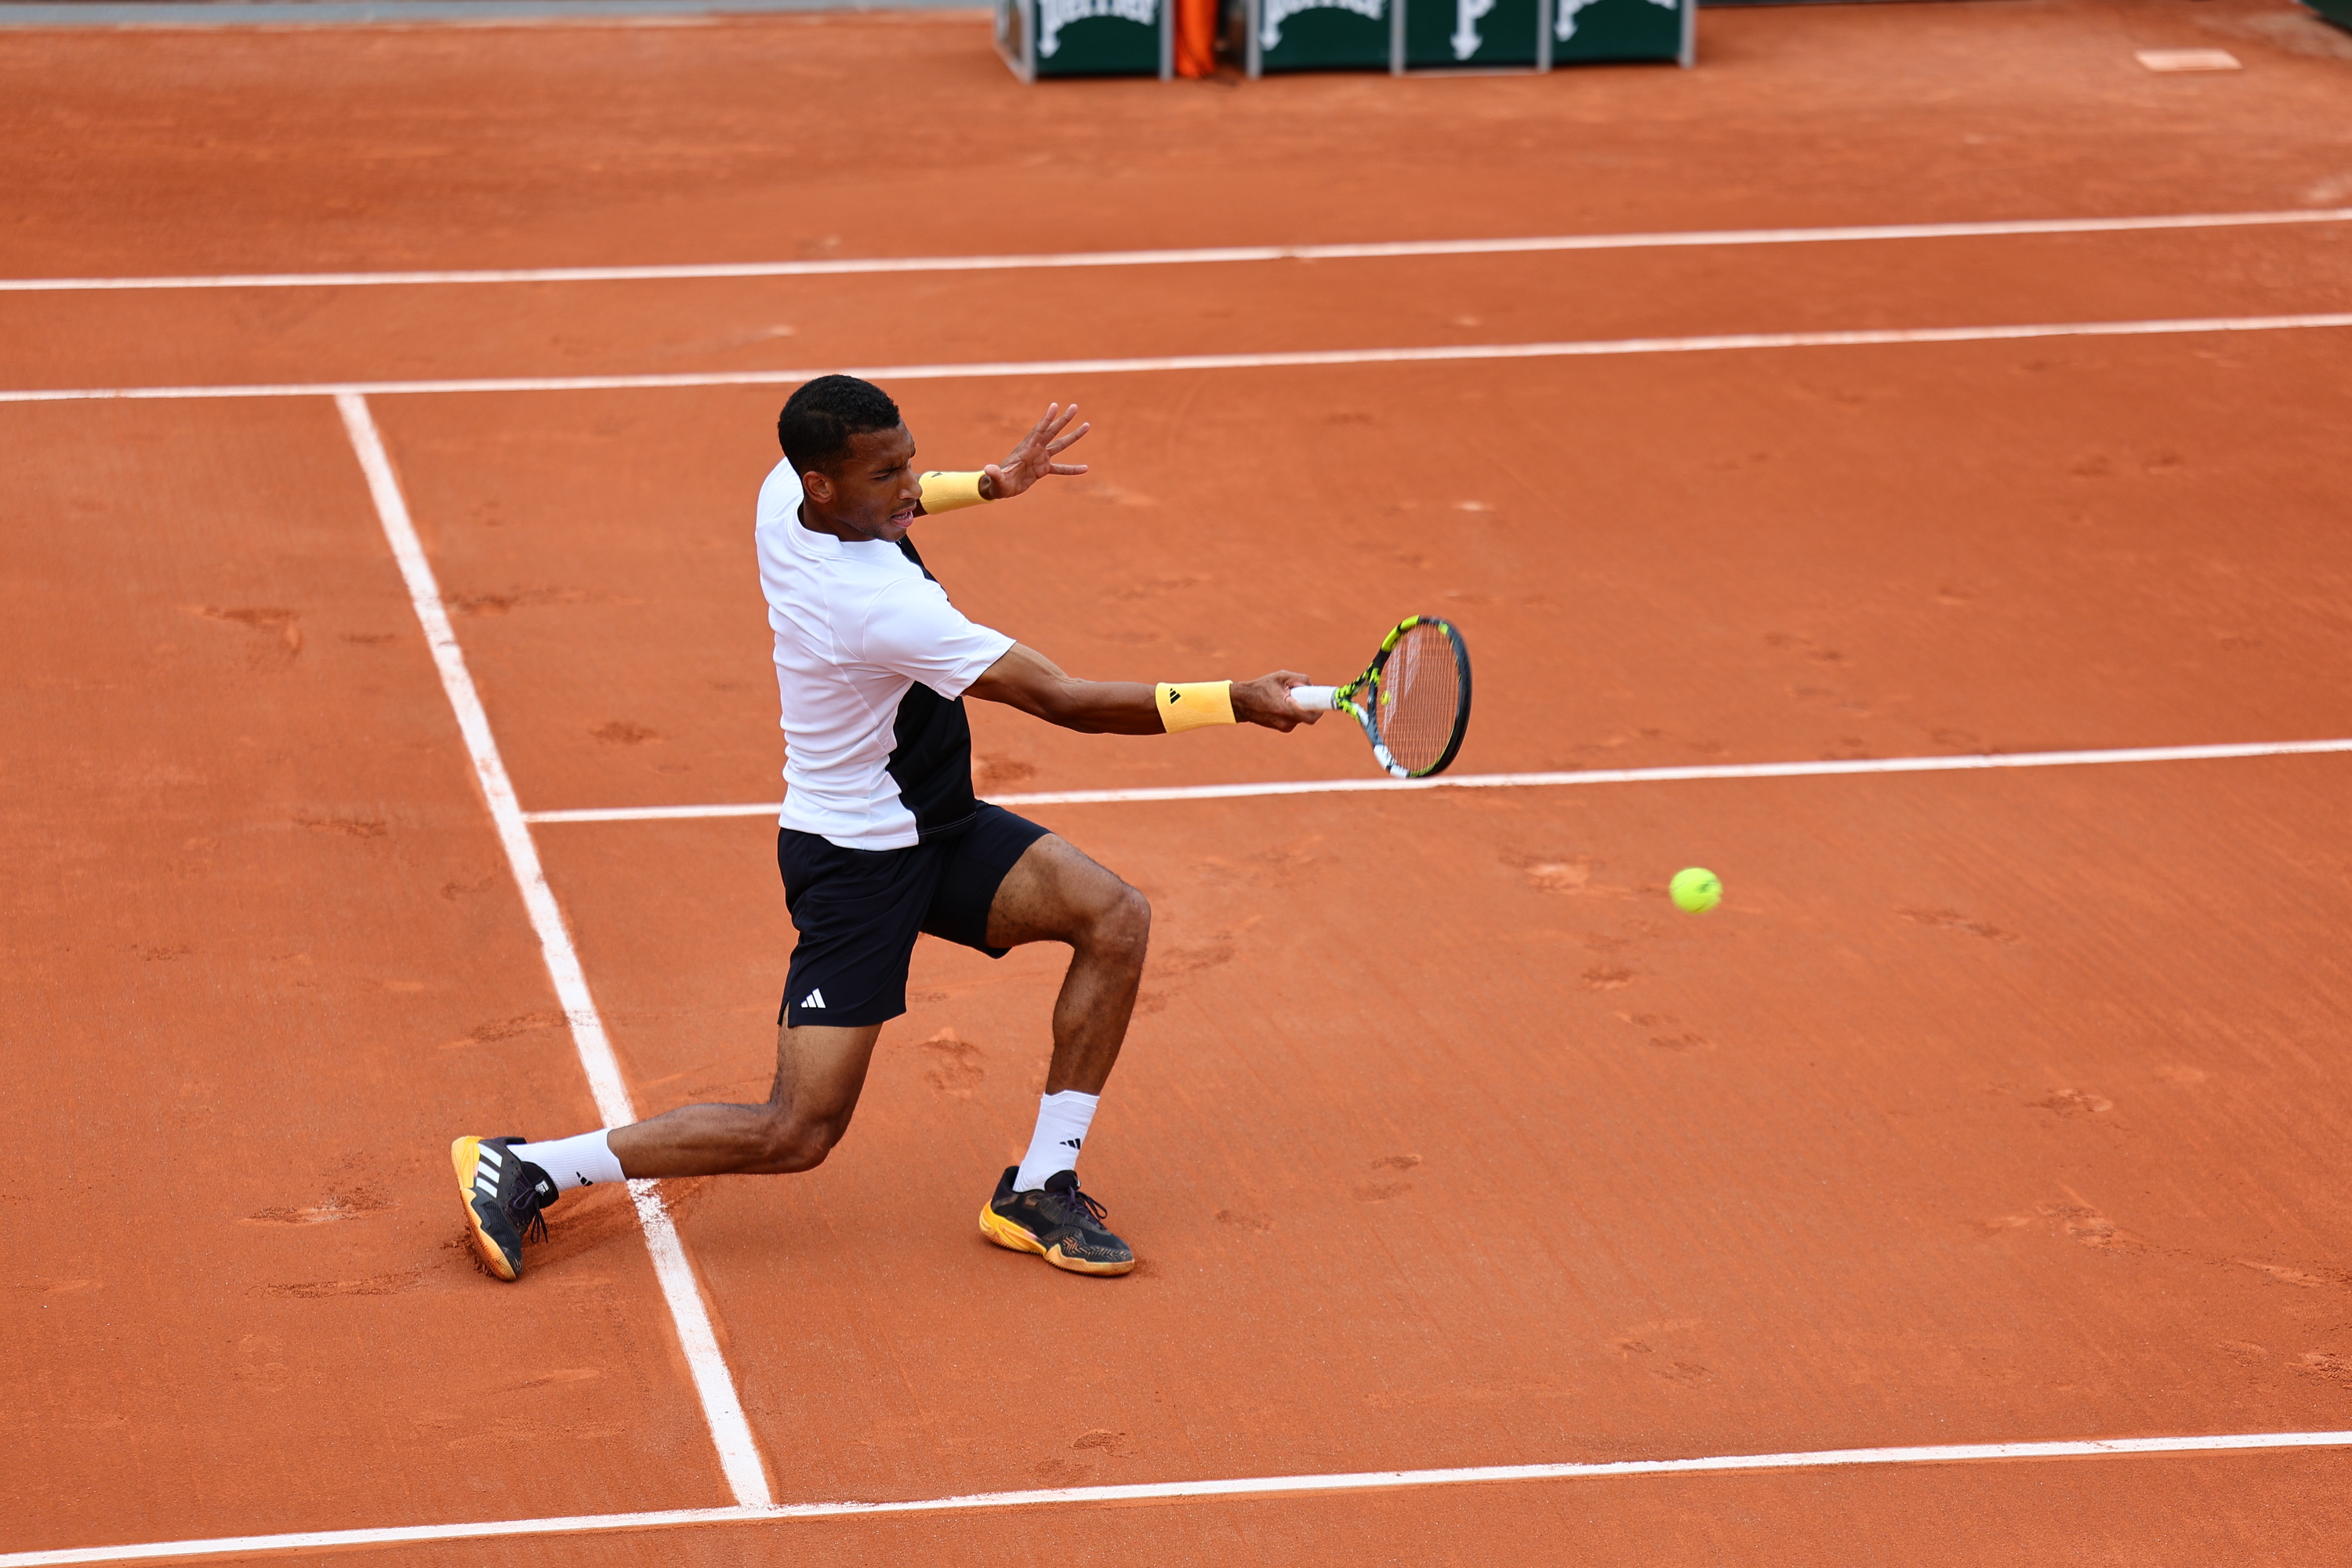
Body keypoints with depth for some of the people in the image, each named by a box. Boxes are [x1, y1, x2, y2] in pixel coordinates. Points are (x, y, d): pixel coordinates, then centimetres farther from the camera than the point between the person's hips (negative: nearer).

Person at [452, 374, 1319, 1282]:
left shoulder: (784, 494, -8)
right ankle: (524, 1169, 7)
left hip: (939, 830, 9)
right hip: (855, 862, -9)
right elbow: (1068, 702, -31)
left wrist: (987, 485, 10)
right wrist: (1238, 702, -27)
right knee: (797, 1135, -6)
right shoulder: (880, 608, -33)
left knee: (1116, 919, -6)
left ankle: (1037, 1192, 3)